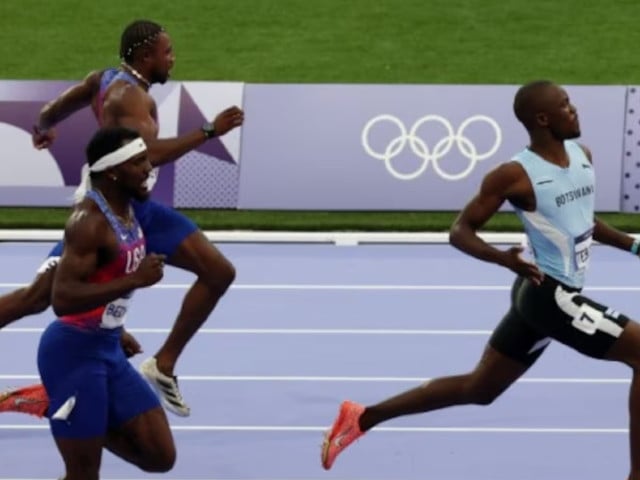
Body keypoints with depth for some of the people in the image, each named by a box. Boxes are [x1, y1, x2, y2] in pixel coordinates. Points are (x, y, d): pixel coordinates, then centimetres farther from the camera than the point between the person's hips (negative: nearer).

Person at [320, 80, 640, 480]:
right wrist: (505, 258, -29)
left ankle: (361, 418, 23)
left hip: (554, 295, 9)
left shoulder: (582, 155, 7)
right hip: (546, 294, -9)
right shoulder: (516, 175, -16)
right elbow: (460, 231, -11)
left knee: (477, 389, 16)